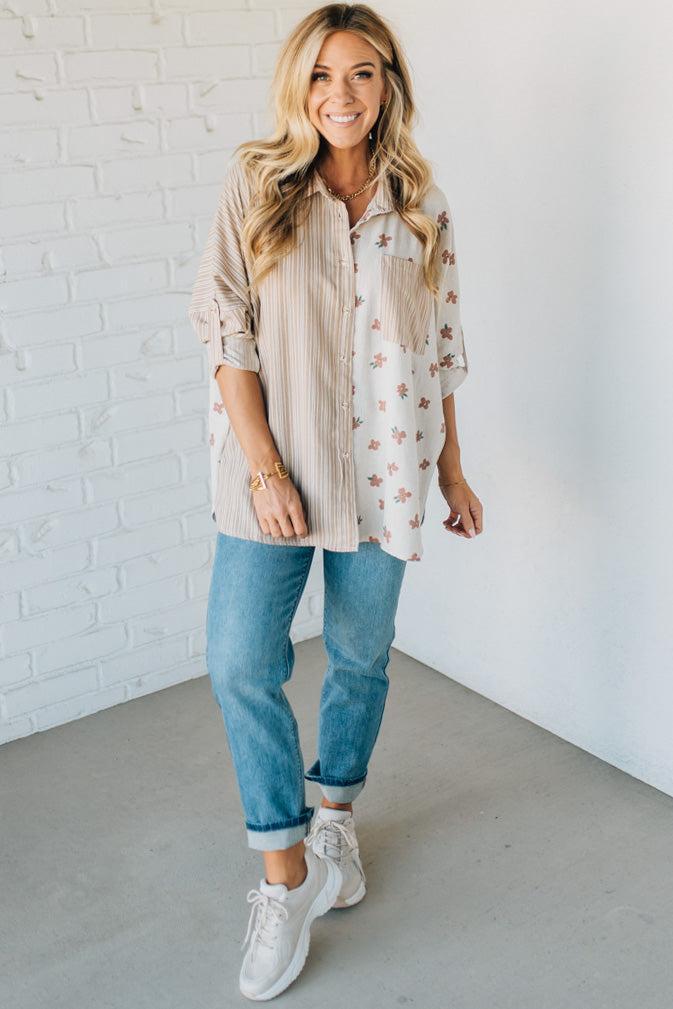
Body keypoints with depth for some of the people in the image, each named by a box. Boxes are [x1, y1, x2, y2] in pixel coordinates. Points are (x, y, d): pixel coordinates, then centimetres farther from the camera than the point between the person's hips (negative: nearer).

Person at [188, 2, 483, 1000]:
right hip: (274, 468, -1)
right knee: (242, 664, -7)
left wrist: (453, 470, 10)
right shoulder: (256, 186, -3)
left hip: (382, 468, 2)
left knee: (361, 656, 12)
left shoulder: (419, 205, 4)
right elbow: (227, 334, -7)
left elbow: (440, 348, 9)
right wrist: (265, 469, -13)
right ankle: (288, 872, 11)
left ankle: (336, 815, 37)